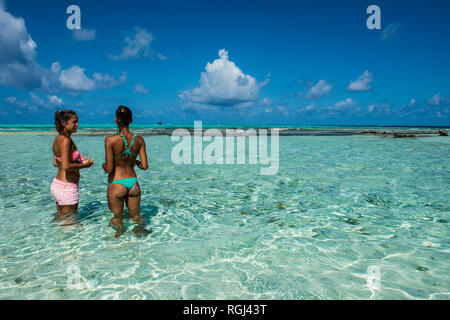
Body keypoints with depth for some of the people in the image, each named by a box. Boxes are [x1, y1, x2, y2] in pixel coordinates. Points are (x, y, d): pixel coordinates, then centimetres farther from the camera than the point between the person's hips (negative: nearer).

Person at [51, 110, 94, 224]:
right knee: (70, 221, 5)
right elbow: (66, 167, -26)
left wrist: (79, 161, 11)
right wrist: (84, 165, -12)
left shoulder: (57, 139, 9)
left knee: (60, 217, 25)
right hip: (66, 187, -10)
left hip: (56, 184, 10)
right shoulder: (66, 140, -19)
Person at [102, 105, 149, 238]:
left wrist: (104, 165, 8)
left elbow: (109, 169, -14)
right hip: (133, 183, 3)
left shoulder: (110, 140, -14)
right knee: (135, 216, 19)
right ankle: (139, 228, -5)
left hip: (116, 184, -3)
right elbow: (145, 166, -3)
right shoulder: (139, 140, -4)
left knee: (117, 219, 16)